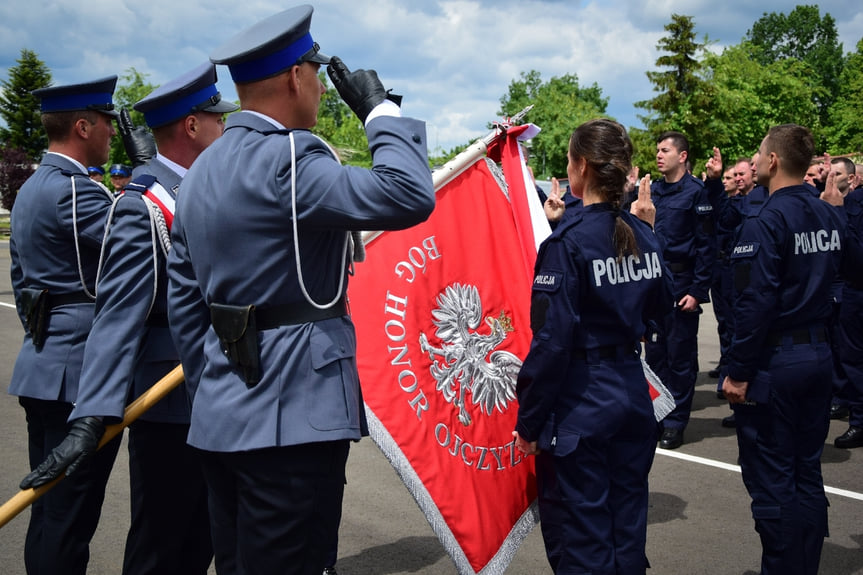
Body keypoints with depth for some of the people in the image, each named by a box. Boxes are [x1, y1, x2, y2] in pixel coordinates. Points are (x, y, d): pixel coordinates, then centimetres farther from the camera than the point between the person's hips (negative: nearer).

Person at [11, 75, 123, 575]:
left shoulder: (31, 188, 16)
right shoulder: (74, 189, -15)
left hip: (42, 367, 10)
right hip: (82, 373, -10)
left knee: (48, 511, 18)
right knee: (69, 521, -2)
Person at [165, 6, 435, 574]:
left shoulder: (202, 169, 13)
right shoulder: (286, 158, -15)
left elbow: (183, 301, 15)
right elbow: (409, 197, -26)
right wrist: (380, 108, -11)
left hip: (222, 417, 9)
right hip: (293, 420, -9)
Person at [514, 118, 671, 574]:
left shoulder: (568, 240, -17)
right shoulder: (643, 236, 3)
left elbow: (551, 340, -18)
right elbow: (659, 307, 17)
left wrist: (528, 423, -11)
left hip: (580, 402, -7)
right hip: (632, 392, 7)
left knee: (582, 538, 5)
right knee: (627, 527, 18)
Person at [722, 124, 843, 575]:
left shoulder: (765, 223, -17)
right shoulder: (830, 217, 6)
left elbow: (754, 304, -20)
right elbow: (832, 280, 13)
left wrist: (738, 372, -15)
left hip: (773, 362, -8)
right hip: (818, 355, 8)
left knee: (772, 480, 2)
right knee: (807, 474, 16)